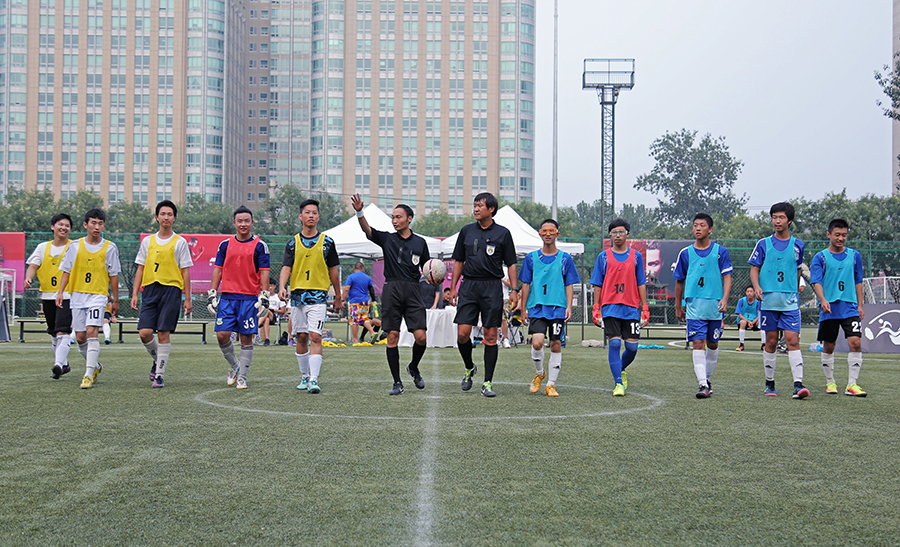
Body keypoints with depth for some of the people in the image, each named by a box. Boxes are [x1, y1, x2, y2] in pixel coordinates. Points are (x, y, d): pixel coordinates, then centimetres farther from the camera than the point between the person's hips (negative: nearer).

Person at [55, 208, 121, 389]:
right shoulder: (75, 246, 4)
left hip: (98, 295, -3)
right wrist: (60, 292, -2)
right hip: (77, 295, 3)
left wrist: (115, 301, 7)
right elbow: (66, 271, 9)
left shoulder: (110, 248, 1)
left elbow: (113, 275, 5)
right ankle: (95, 365, 30)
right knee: (80, 337, 5)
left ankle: (89, 375, -18)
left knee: (92, 332, -19)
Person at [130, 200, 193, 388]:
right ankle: (157, 360, 21)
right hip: (150, 289, 3)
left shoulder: (180, 242, 4)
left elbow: (185, 272, 3)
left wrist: (187, 298, -1)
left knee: (164, 334, -5)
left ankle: (159, 375, 1)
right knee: (145, 332, -7)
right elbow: (141, 269, 15)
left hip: (172, 289, -3)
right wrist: (135, 293, 7)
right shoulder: (147, 241, 13)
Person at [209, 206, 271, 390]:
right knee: (222, 335, -6)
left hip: (250, 297, -2)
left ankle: (242, 377, 7)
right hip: (227, 297, 2)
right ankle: (234, 366, 18)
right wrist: (212, 294, 6)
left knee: (246, 338, -2)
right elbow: (218, 270, 12)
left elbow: (264, 273, 0)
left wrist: (264, 297, -8)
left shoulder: (260, 246, 2)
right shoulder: (225, 245, 10)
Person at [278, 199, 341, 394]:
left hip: (318, 296, -2)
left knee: (315, 337, -13)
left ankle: (314, 380, -17)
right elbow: (286, 268, 0)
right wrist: (282, 287, -19)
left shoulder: (326, 242, 5)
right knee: (301, 338, 7)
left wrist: (338, 297, 12)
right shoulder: (293, 242, 8)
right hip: (297, 295, 2)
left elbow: (333, 270, 10)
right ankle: (305, 377, 21)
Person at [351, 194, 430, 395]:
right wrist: (359, 212, -26)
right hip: (392, 290, 0)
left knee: (421, 337, -7)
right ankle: (397, 382, 5)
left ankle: (414, 368, 23)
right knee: (392, 336, -2)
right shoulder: (387, 239, 8)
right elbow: (367, 229, -8)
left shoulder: (420, 242, 11)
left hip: (413, 290, 1)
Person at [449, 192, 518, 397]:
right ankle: (469, 368, 21)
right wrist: (453, 287, 8)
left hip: (492, 287, -2)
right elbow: (459, 261, 15)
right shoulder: (467, 231, 10)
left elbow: (511, 264, 5)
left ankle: (488, 383, 4)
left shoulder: (503, 233, 4)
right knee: (462, 333, -7)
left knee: (490, 335, -2)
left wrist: (514, 290, -3)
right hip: (468, 286, 2)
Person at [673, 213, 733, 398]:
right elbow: (679, 281, 15)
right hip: (694, 307, 0)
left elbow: (727, 277, 1)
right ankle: (703, 385, -14)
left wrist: (724, 298, -15)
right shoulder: (685, 253, 7)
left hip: (715, 306, 0)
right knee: (698, 344, -11)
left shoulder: (720, 251, 4)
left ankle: (708, 380, 28)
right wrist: (678, 306, 17)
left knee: (712, 344, 10)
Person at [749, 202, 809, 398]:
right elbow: (754, 269, 5)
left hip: (790, 302, 0)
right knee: (771, 342, 5)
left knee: (793, 341, -10)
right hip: (768, 300, 0)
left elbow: (797, 272, 19)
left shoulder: (797, 245, 9)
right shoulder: (764, 244, 5)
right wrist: (756, 286, -14)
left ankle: (798, 384, -15)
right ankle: (770, 384, 16)